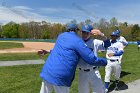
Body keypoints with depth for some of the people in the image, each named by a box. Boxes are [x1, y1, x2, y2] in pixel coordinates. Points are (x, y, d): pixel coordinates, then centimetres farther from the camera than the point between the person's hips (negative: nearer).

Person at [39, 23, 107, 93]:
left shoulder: (61, 36, 14)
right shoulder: (78, 41, -5)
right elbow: (92, 59, -9)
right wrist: (105, 61, 8)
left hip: (47, 71, 6)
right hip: (60, 77, -6)